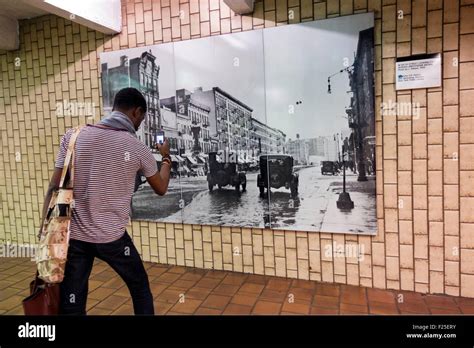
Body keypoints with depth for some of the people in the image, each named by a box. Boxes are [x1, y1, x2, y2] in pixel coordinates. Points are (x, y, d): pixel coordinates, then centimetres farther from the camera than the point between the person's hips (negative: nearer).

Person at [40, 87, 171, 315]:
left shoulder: (73, 137, -2)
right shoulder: (138, 149, -6)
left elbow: (54, 189, -5)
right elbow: (161, 189, 10)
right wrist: (166, 157, 26)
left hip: (73, 236, 3)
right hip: (112, 237, -2)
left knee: (71, 307, 13)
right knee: (140, 289, 21)